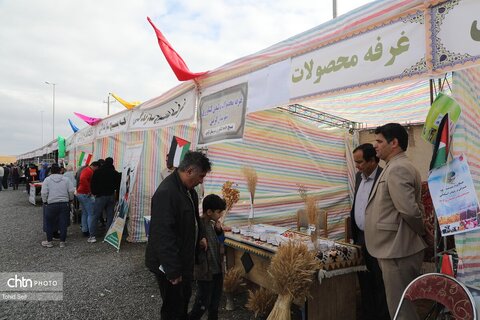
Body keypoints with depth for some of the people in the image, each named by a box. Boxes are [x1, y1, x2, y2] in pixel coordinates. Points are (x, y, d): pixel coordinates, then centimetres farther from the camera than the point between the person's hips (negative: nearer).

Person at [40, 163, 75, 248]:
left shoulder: (47, 180, -1)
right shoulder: (66, 179, 2)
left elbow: (44, 193, -5)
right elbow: (71, 191, -2)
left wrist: (44, 202, 8)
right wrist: (70, 199, 13)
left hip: (51, 204, -1)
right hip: (64, 204, 1)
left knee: (49, 224, 13)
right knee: (63, 224, 6)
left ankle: (49, 242, 21)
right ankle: (62, 242, 11)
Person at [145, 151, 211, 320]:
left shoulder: (189, 189, 2)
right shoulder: (166, 192, -29)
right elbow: (164, 235, -30)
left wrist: (201, 235, 7)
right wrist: (172, 271, -26)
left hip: (184, 258, 9)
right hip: (169, 263, -9)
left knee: (185, 298, 26)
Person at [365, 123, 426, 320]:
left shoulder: (397, 169, -18)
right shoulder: (397, 167, 14)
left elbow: (410, 210, -25)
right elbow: (409, 209, 18)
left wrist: (424, 233, -9)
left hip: (398, 250, -10)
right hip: (396, 248, 10)